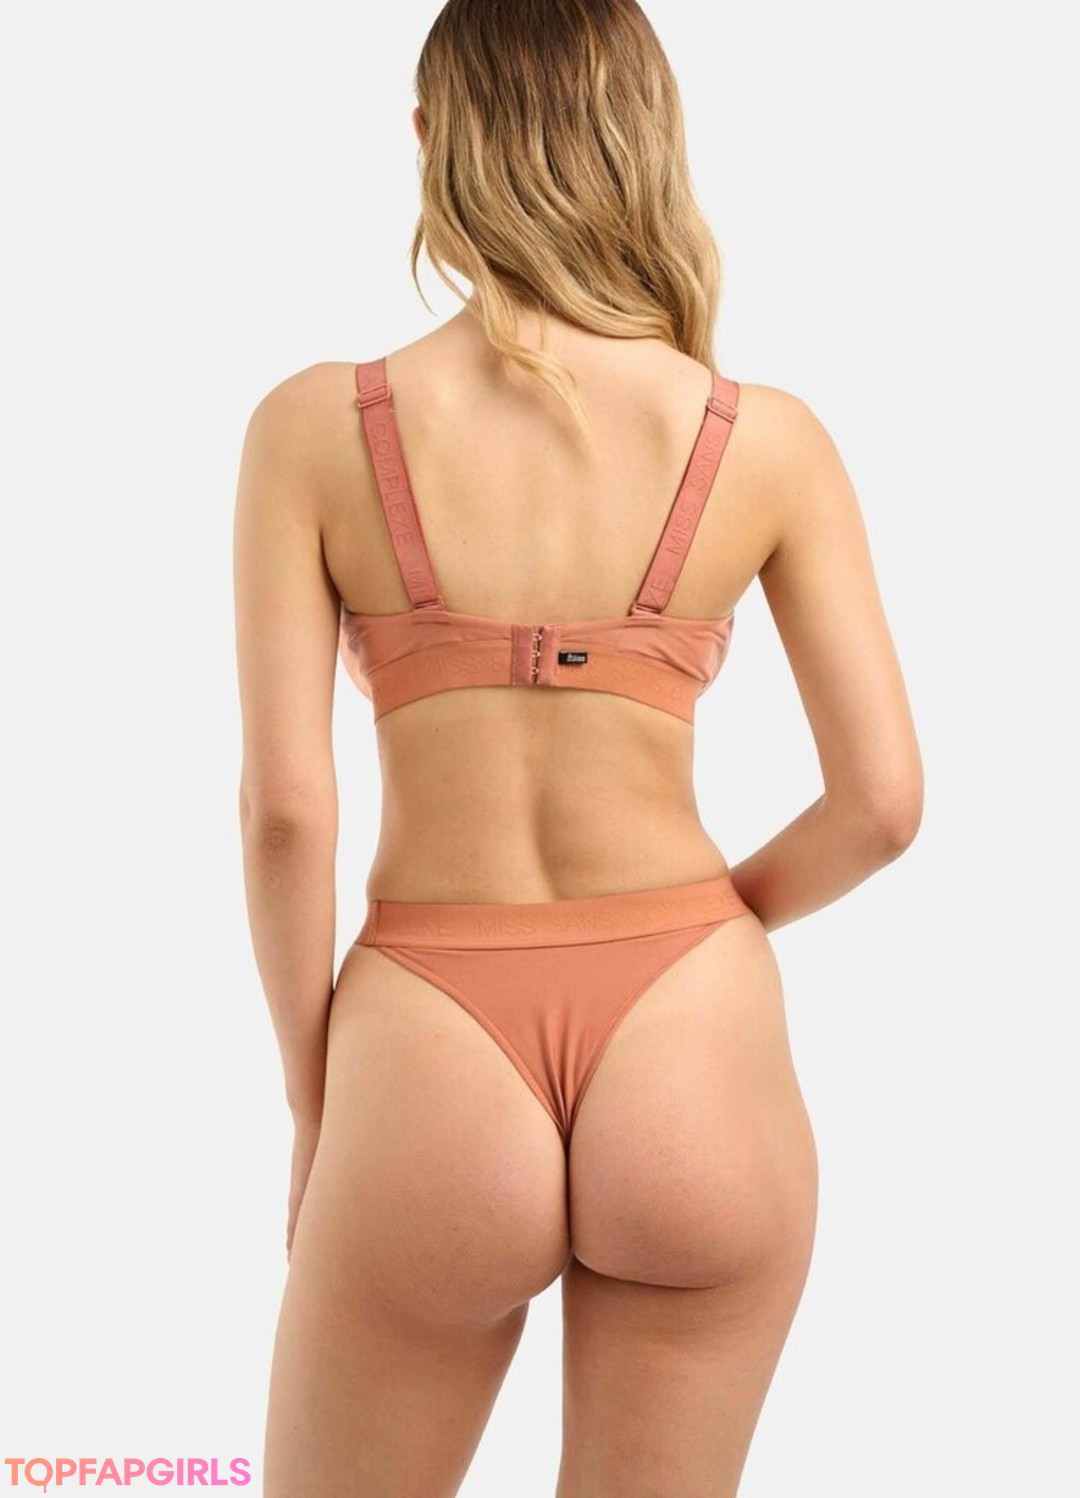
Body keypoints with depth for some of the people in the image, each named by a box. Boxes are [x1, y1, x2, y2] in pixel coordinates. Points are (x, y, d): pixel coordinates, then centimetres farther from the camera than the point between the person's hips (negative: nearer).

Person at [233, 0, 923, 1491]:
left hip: (431, 1050, -1)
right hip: (696, 1050, 2)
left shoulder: (316, 428, -6)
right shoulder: (768, 440, -3)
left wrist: (313, 1102, 4)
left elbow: (284, 807, -10)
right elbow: (883, 800, -3)